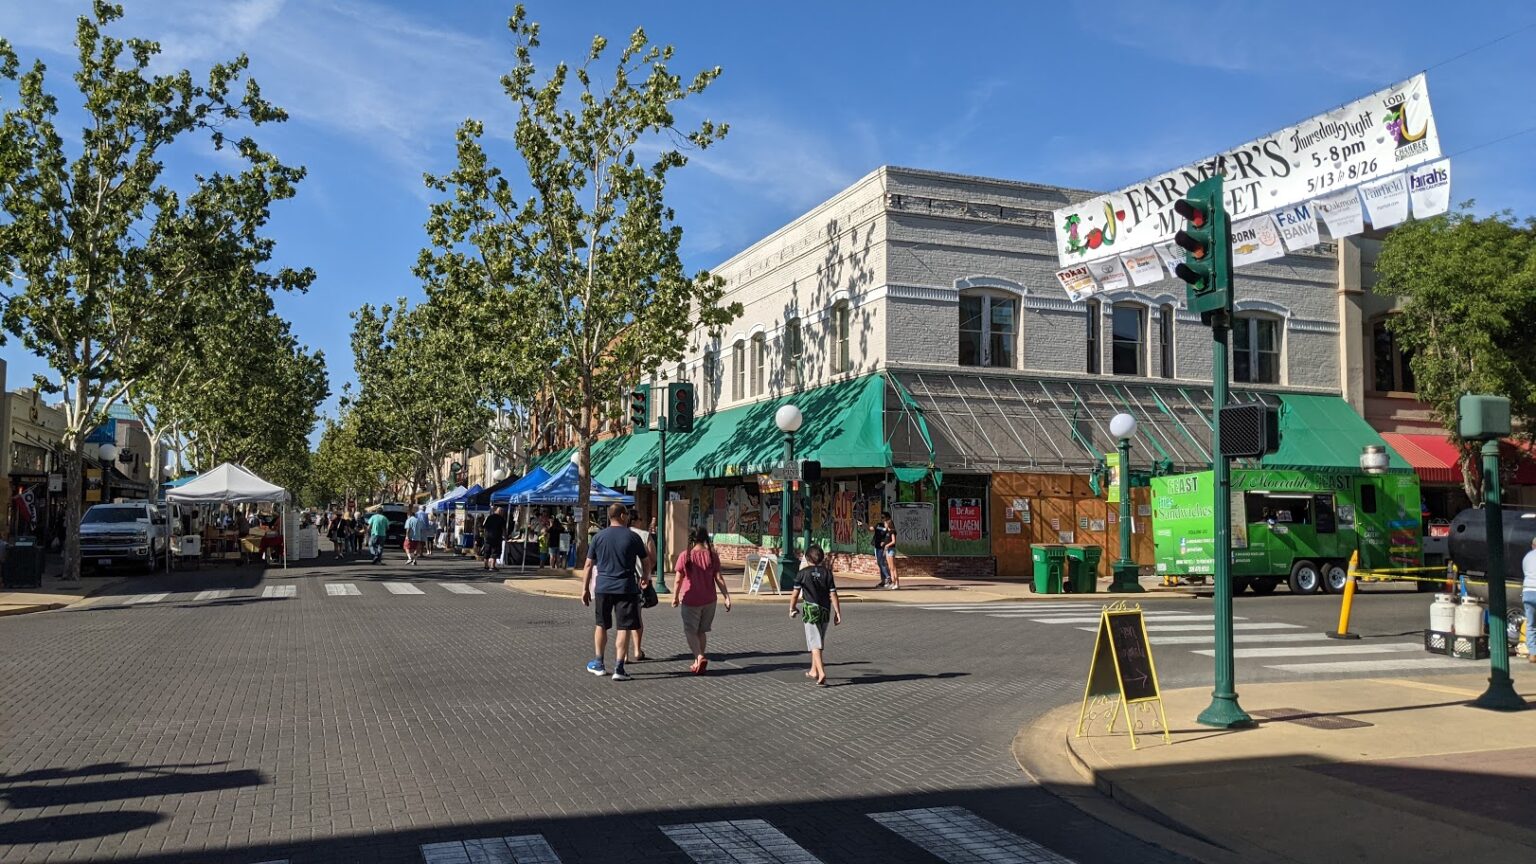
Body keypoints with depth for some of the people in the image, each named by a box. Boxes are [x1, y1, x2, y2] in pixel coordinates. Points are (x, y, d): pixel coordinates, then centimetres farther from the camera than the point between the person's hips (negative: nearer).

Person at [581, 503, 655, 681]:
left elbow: (589, 564, 3)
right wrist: (645, 577, 27)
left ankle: (598, 664, 27)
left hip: (603, 587, 3)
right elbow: (647, 561, 8)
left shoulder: (599, 537, 3)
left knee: (601, 625, 18)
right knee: (624, 628, 1)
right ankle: (619, 668, -3)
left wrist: (585, 589, 9)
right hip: (626, 587, -3)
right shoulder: (633, 537, -2)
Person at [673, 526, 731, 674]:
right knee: (702, 631, 16)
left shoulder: (684, 556, -9)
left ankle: (700, 657, -17)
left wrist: (675, 597, 6)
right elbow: (719, 579, -5)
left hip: (690, 600, -3)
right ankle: (698, 662, 21)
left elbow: (678, 580, -6)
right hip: (709, 601, 3)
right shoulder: (712, 556, -4)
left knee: (690, 631, 4)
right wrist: (726, 597, 0)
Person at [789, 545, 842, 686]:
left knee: (815, 644, -6)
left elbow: (795, 593, -3)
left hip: (810, 610, -4)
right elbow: (833, 594, -3)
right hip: (825, 611, 4)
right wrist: (837, 612, 1)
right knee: (818, 642, 20)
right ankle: (814, 670, 32)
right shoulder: (827, 573, 0)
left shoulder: (803, 573, -5)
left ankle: (821, 673, -19)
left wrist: (792, 608, 12)